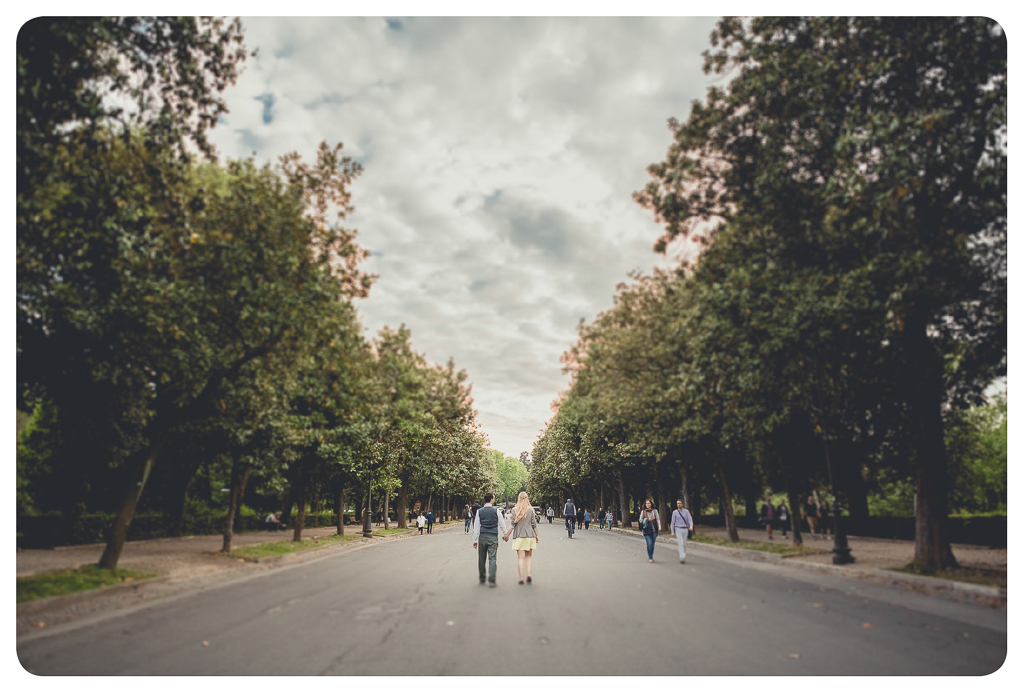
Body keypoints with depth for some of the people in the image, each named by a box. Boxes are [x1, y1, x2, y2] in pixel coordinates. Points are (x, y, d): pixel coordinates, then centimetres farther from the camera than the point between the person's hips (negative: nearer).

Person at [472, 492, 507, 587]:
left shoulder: (479, 511, 2)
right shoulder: (496, 511, -3)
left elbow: (476, 526, 3)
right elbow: (502, 524, 6)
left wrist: (475, 540, 8)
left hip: (482, 537, 2)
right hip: (493, 537, -2)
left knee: (482, 559, 13)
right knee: (492, 559, -2)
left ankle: (482, 579, 23)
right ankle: (492, 580, -8)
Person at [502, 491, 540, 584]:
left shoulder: (514, 510, -4)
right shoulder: (531, 509, 0)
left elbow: (513, 524, -6)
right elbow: (534, 524, 2)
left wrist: (507, 534, 3)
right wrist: (537, 535, 12)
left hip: (519, 536, -1)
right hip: (530, 535, 1)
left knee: (521, 557, 2)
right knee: (529, 556, 13)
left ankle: (521, 578, 1)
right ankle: (529, 574, 0)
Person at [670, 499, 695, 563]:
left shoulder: (686, 511, 3)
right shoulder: (675, 512, -1)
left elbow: (690, 519, -6)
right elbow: (672, 522, 3)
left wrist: (691, 526, -27)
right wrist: (672, 532, 0)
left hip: (685, 529, 2)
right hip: (678, 529, -2)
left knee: (684, 544, 10)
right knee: (681, 544, -13)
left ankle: (684, 557, 22)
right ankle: (682, 558, -20)